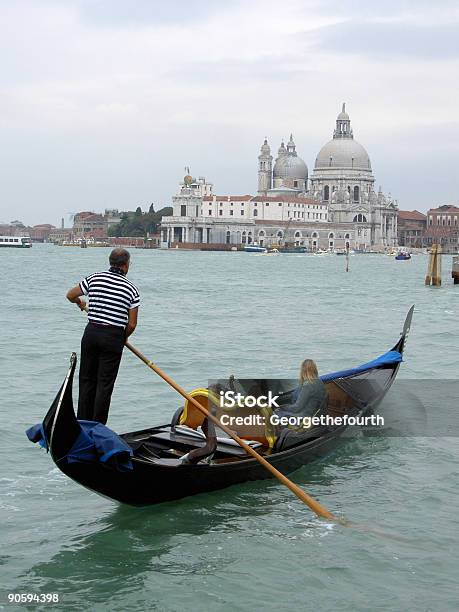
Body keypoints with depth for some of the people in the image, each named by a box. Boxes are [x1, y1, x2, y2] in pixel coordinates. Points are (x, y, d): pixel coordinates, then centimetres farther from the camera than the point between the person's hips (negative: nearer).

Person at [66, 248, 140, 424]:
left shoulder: (94, 278, 1)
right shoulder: (132, 289, -3)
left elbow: (70, 295, 13)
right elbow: (132, 324, -3)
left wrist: (80, 303, 35)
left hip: (91, 332, 3)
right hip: (113, 337, -3)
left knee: (87, 380, 13)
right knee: (105, 383, 3)